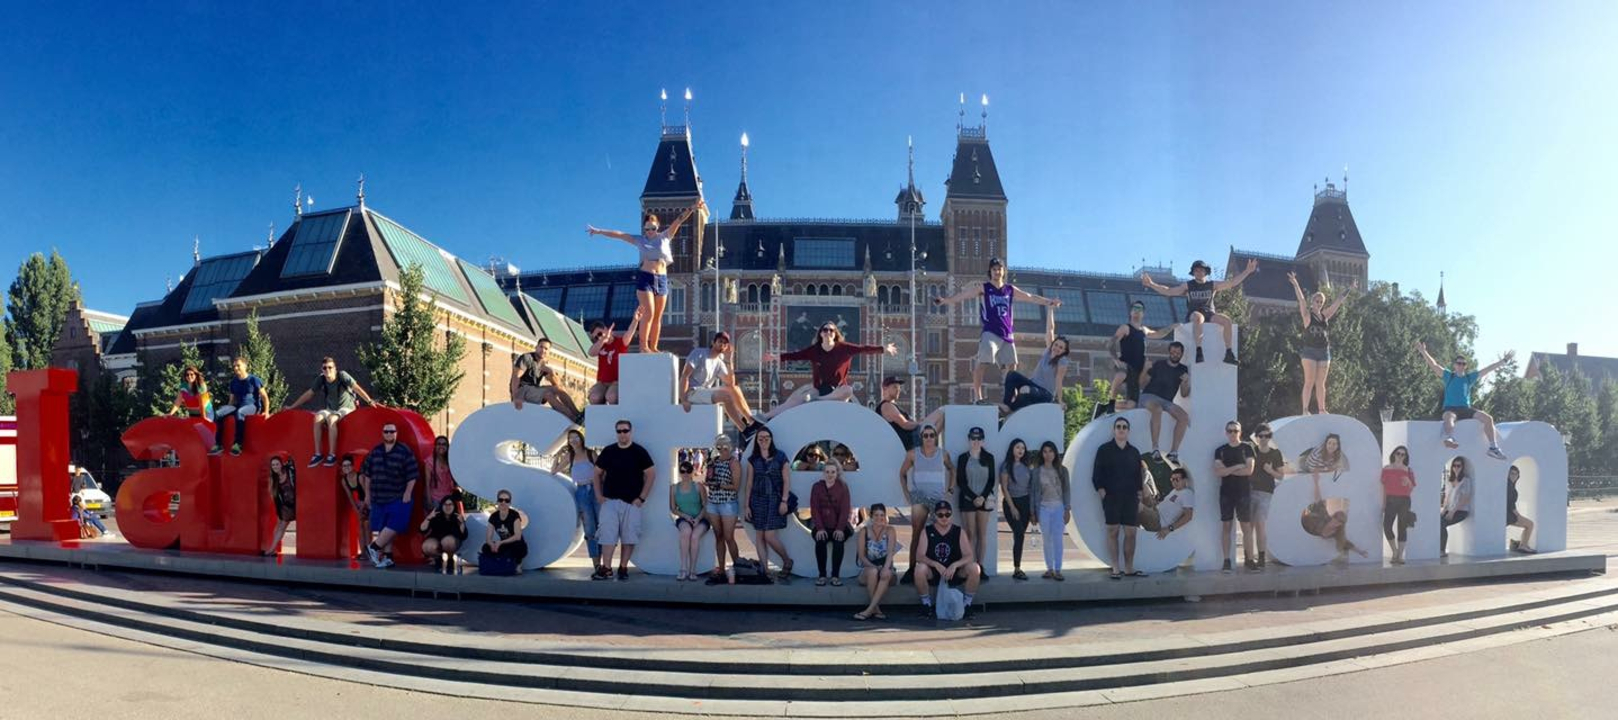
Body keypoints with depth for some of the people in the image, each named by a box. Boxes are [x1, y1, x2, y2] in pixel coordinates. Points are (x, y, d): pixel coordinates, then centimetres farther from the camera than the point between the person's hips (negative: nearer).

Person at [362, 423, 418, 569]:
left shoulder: (405, 451, -4)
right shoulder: (375, 452, 9)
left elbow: (412, 475, -6)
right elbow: (367, 474, 15)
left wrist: (408, 493, -11)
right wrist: (367, 494, 12)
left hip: (399, 498, -4)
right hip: (378, 498, 4)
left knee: (394, 526, -15)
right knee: (384, 529, 5)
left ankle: (374, 547, 2)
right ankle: (388, 557, 10)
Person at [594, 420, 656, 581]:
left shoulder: (639, 452, -2)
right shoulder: (608, 451, 6)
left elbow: (651, 474, -3)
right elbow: (597, 473, 13)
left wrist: (642, 498, -7)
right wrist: (599, 495, 3)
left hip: (631, 502, -2)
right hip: (609, 501, 2)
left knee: (629, 536, 1)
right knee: (607, 534, -3)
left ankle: (623, 568, 10)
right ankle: (606, 568, 0)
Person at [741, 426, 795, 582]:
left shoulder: (780, 456, 0)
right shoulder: (753, 459, 7)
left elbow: (786, 480, -2)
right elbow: (748, 483, 7)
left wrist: (784, 501, -10)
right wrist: (747, 505, 3)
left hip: (775, 500, -4)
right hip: (758, 500, 4)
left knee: (770, 536, -10)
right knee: (759, 536, 3)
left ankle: (787, 561, 13)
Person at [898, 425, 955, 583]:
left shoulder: (943, 454, 1)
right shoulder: (913, 454, -1)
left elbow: (953, 470, 16)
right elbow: (902, 473, 10)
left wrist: (951, 488, 6)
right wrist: (906, 493, 4)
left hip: (939, 497, 1)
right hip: (919, 497, -1)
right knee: (916, 533, -1)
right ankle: (912, 568, 2)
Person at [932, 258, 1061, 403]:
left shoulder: (1010, 289, 15)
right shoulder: (984, 288, 2)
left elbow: (1031, 298, 22)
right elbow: (963, 295, -9)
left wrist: (1050, 302, 22)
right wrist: (945, 300, -23)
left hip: (1006, 334, 5)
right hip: (990, 333, -5)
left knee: (1011, 366, 7)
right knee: (982, 363, -17)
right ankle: (977, 397, -17)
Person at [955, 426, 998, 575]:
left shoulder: (989, 457, 7)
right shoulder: (963, 458, 3)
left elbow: (991, 480, 5)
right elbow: (961, 481, -1)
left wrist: (983, 497, -9)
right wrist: (974, 497, -10)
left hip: (984, 499, 2)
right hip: (968, 499, -2)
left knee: (983, 534, 3)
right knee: (970, 534, -5)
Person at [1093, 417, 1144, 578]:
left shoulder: (1134, 452, 12)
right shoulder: (1104, 450, 1)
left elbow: (1139, 477, 14)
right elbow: (1097, 476, -1)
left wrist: (1139, 499, 9)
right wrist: (1103, 495, -9)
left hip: (1130, 499, 3)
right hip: (1111, 498, -3)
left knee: (1130, 533, 1)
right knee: (1113, 531, -3)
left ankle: (1129, 568, 9)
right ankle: (1116, 568, 1)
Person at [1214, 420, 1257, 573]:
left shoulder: (1247, 448, 4)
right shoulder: (1220, 451, 7)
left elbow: (1249, 470, -9)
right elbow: (1217, 472, -5)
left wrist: (1227, 470, -8)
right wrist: (1237, 467, -11)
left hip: (1243, 492, -1)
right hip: (1226, 493, 1)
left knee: (1247, 526, -2)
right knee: (1226, 526, 2)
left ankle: (1249, 559, 2)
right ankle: (1227, 560, 5)